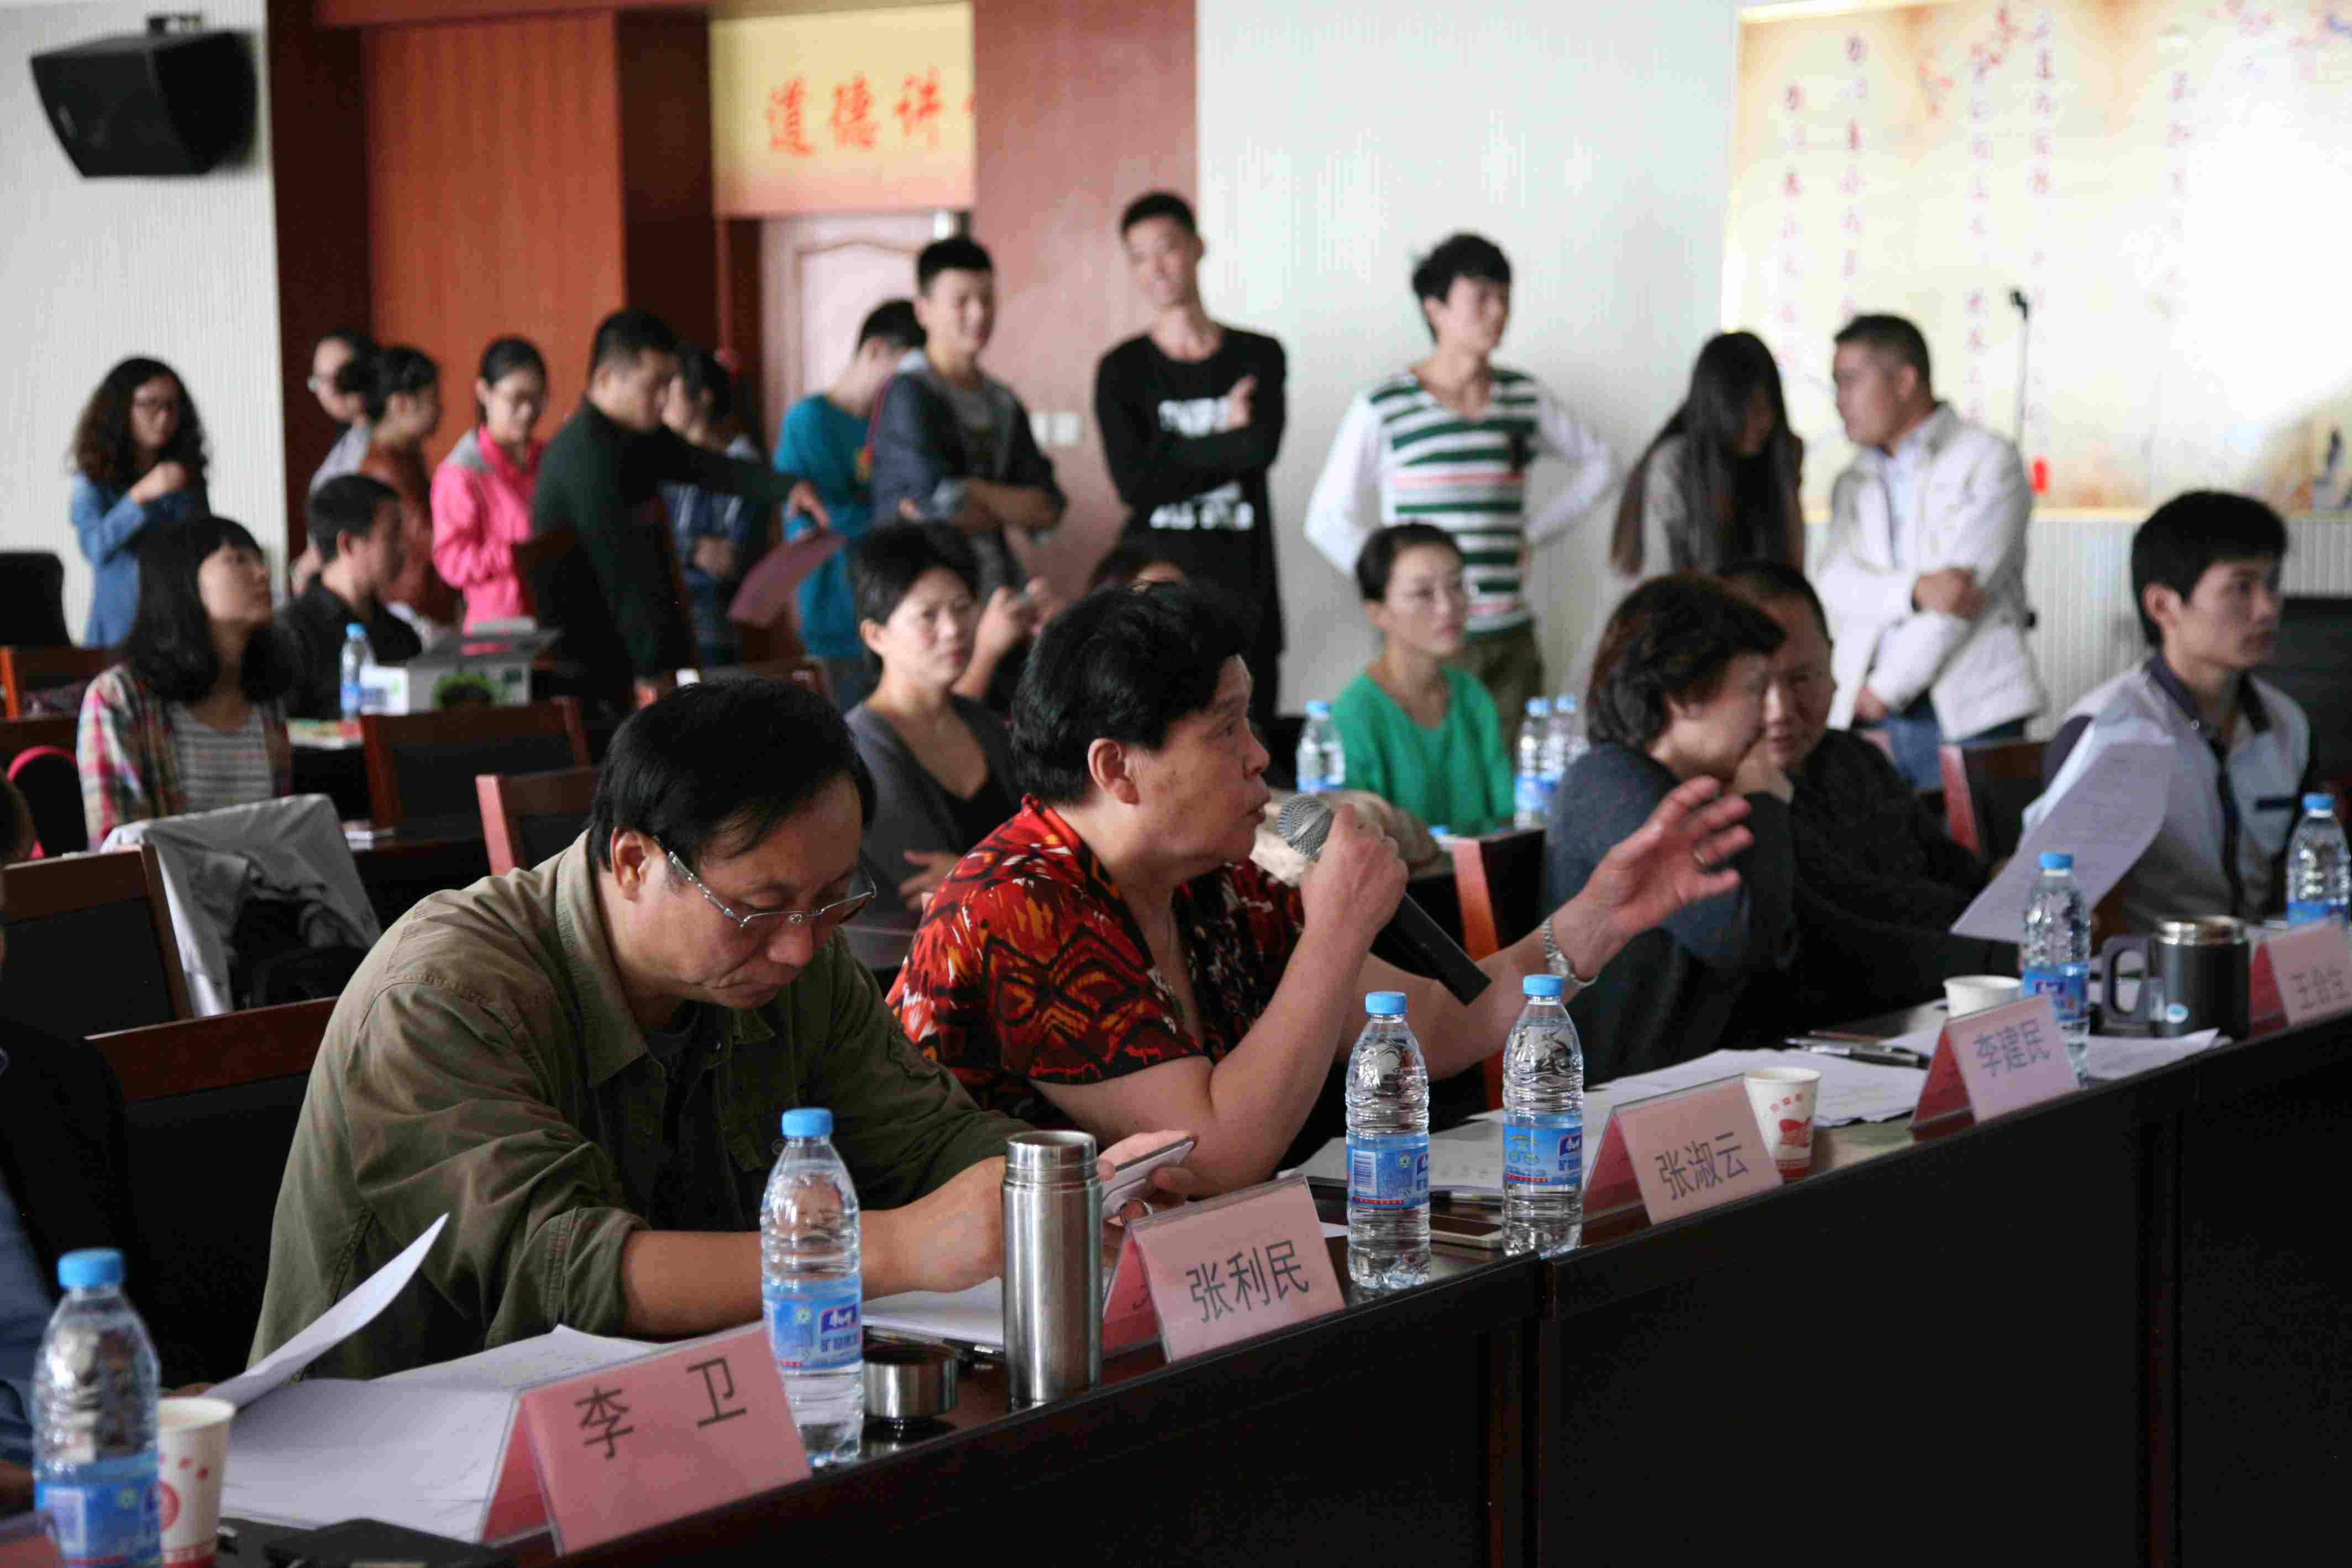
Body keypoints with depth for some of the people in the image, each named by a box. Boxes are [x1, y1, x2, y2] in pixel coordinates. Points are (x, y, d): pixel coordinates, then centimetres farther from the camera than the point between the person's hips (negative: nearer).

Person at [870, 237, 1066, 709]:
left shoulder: (1001, 402, 15)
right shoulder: (910, 394, -7)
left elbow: (1048, 510, 6)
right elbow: (942, 507, -18)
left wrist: (969, 493, -10)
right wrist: (1007, 508, 0)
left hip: (1003, 603, 7)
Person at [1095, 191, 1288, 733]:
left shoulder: (1258, 356, 9)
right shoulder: (1122, 370, 5)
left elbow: (1263, 446, -10)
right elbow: (1134, 484, -7)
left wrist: (1174, 450, -5)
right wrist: (1225, 440, -3)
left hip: (1244, 586, 1)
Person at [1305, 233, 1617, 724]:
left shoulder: (1525, 397, 9)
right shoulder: (1384, 408, -2)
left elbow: (1598, 463, 23)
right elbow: (1328, 521, 1)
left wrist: (1534, 534, 14)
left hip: (1512, 640, 4)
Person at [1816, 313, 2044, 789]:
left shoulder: (1990, 462, 0)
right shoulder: (1853, 483, 18)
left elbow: (1966, 580, -9)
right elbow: (1835, 585, 3)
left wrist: (1886, 689, -8)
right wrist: (1915, 591, -18)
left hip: (1969, 714, -4)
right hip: (1868, 708, 4)